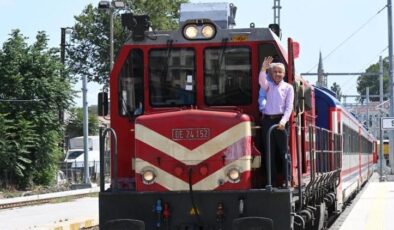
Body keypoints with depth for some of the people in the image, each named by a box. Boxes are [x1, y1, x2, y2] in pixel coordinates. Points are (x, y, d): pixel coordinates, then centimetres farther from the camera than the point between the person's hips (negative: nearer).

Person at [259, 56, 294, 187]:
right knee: (269, 152, 2)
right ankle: (271, 182, 4)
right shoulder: (268, 86, 12)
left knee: (283, 151, -5)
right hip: (267, 120, 2)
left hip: (280, 121, -2)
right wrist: (263, 69, -30)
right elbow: (261, 81, -12)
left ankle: (286, 180, -3)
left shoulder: (288, 88, 6)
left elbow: (289, 107, -2)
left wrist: (283, 122, -16)